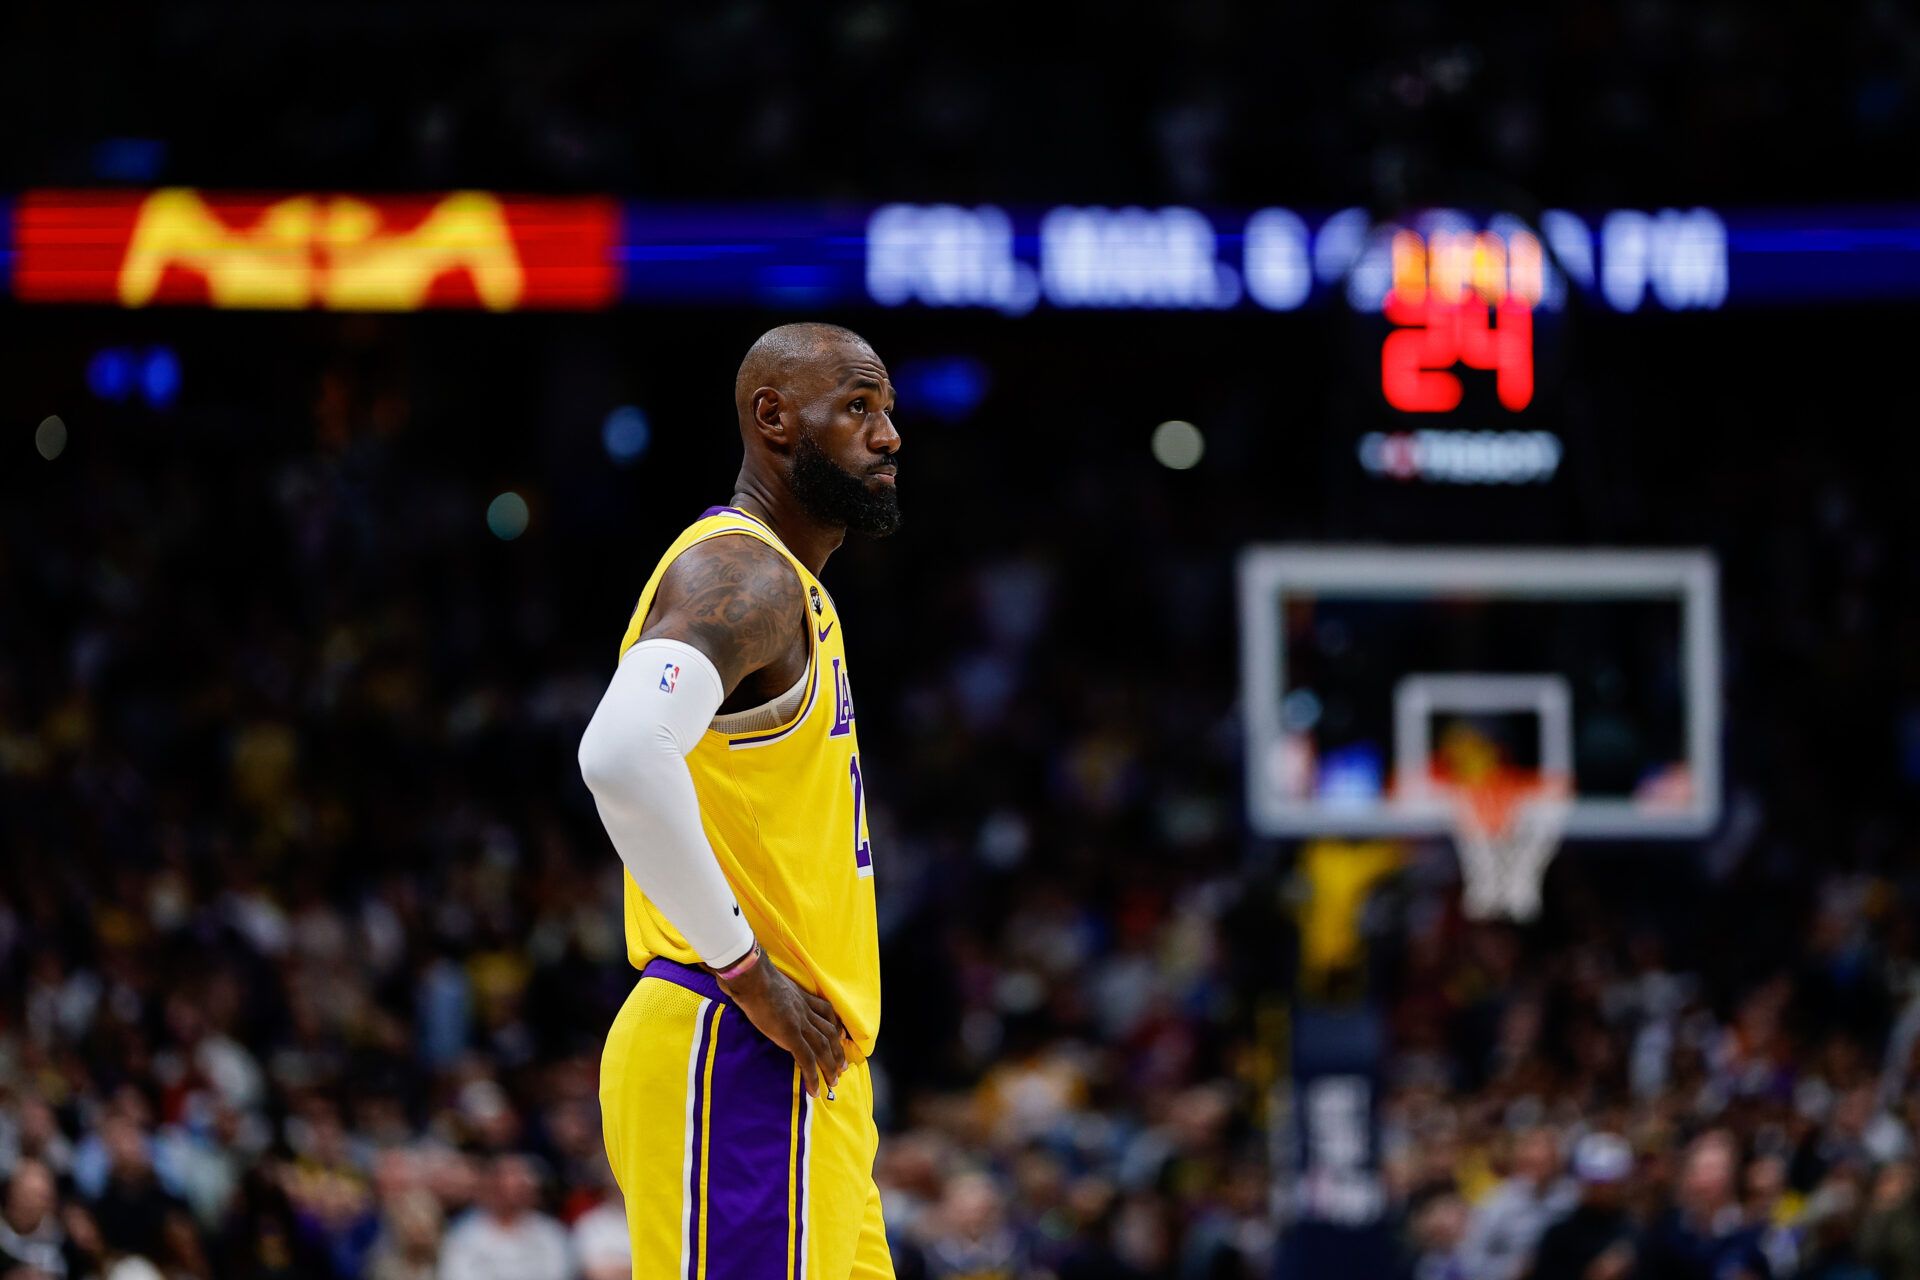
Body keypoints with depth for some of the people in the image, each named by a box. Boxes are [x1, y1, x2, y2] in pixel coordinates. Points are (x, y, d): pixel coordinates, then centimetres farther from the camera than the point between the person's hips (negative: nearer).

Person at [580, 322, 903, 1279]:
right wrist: (745, 972, -21)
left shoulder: (790, 591, 21)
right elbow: (623, 757, -30)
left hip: (793, 1066, 10)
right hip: (739, 1062, -10)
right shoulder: (741, 577, -12)